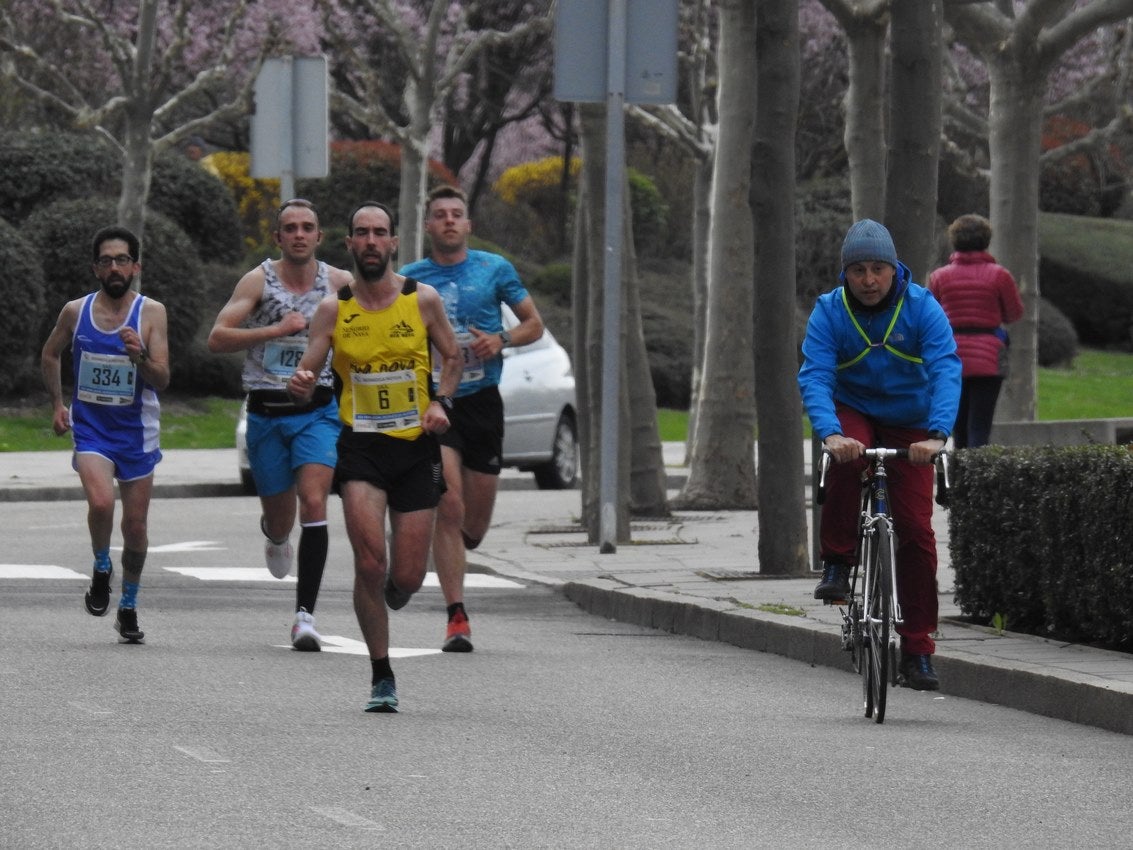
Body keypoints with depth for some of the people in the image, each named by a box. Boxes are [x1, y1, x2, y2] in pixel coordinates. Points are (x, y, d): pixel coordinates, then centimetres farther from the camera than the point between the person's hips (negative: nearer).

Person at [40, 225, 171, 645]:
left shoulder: (151, 313, -7)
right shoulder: (75, 311, -1)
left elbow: (162, 380, -12)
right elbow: (50, 355, 18)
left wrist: (140, 358, -31)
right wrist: (57, 403, 13)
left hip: (136, 432, 0)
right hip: (90, 427, 0)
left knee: (136, 526, 6)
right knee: (101, 502, -26)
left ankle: (128, 607, 24)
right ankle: (101, 569, 2)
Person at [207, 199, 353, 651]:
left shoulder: (340, 283, 1)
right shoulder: (259, 281, -3)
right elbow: (217, 338, -11)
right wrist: (277, 329, -19)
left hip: (318, 412, 0)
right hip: (267, 413, 0)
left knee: (314, 502, -20)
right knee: (279, 518, 11)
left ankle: (305, 615, -20)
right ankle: (275, 535, 53)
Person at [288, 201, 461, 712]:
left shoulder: (422, 300, 1)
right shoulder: (334, 309, 0)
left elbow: (452, 357, 13)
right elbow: (309, 374, -1)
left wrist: (441, 402, -4)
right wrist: (301, 386, -25)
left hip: (416, 446, 1)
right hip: (360, 446, -1)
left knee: (407, 578, 0)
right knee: (370, 562, -17)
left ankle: (390, 593, 40)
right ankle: (381, 676, -5)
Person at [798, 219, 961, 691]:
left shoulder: (922, 307, -17)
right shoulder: (829, 311, -15)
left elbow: (946, 370, -27)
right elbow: (814, 376, -25)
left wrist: (937, 434, -44)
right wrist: (830, 434, -44)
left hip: (909, 426, 0)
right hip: (852, 414, 0)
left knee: (916, 529, -9)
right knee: (846, 460, -37)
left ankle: (917, 651, -2)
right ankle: (836, 564, -19)